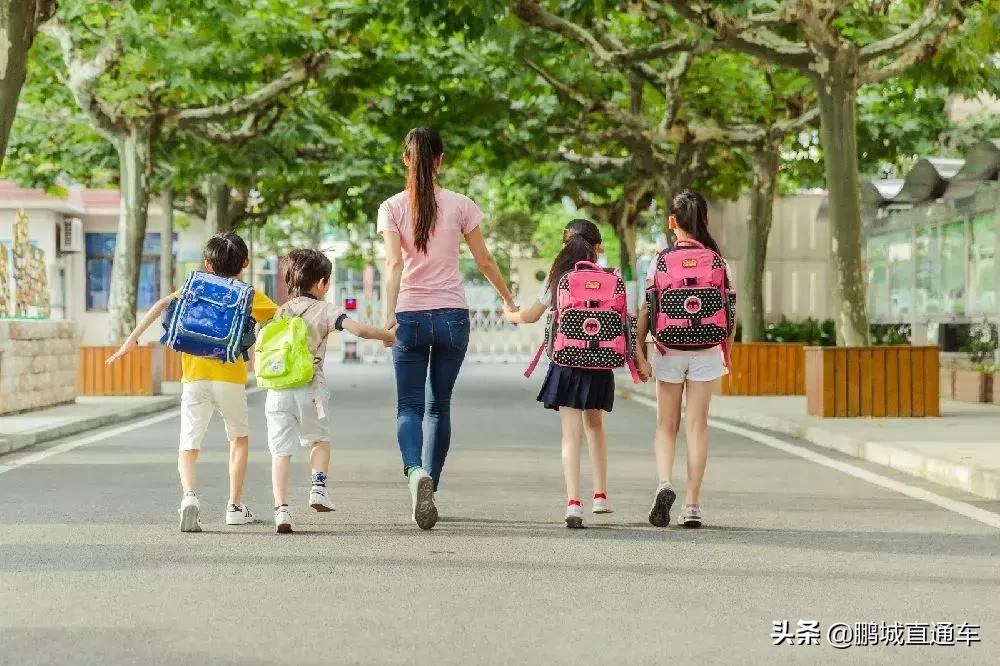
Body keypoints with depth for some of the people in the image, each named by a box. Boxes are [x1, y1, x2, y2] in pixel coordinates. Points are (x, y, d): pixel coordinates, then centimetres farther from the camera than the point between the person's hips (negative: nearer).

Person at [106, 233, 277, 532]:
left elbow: (163, 303, -1)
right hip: (230, 378, -1)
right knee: (239, 439, 22)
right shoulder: (250, 295, 10)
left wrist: (133, 338, -3)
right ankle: (235, 507, 20)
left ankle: (189, 495, -23)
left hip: (194, 377, 1)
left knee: (188, 447, 5)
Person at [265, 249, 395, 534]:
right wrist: (388, 336, 4)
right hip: (309, 389, -2)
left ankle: (281, 509, -7)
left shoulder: (281, 312, 16)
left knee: (281, 450, 3)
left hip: (277, 390, 3)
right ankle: (318, 487, 2)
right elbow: (359, 329, -9)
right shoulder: (323, 310, 2)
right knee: (319, 440, 21)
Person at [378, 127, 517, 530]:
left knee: (409, 406, 2)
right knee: (439, 406, 13)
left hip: (410, 316, -1)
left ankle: (416, 472, -26)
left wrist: (389, 314, -20)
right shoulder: (460, 205, 1)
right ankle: (428, 489, 15)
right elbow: (484, 261, 6)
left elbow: (394, 263, -13)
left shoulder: (391, 208, -1)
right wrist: (508, 299, 20)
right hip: (452, 315, 1)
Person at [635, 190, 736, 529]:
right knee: (697, 426, 7)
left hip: (668, 351, -1)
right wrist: (727, 352, 13)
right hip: (706, 351, 1)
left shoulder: (660, 261, -4)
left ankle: (665, 483, -14)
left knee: (666, 425, 11)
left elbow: (646, 310, -8)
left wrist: (639, 352, -5)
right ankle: (692, 504, 6)